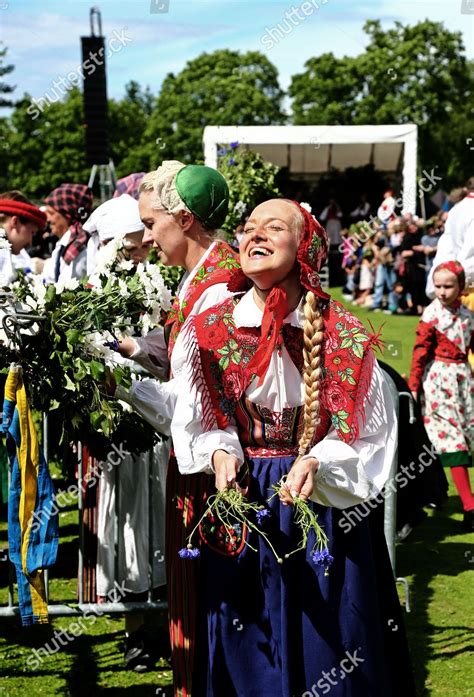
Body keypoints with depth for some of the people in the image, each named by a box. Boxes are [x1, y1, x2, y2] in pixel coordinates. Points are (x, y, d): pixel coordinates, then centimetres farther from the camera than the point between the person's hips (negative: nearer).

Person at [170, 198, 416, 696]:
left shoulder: (344, 338, -9)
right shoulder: (211, 331, -1)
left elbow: (372, 435, -6)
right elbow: (192, 421, 6)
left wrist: (316, 463, -22)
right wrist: (219, 455, -13)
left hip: (322, 503, -2)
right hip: (239, 501, 2)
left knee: (322, 643, 8)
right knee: (244, 653, 12)